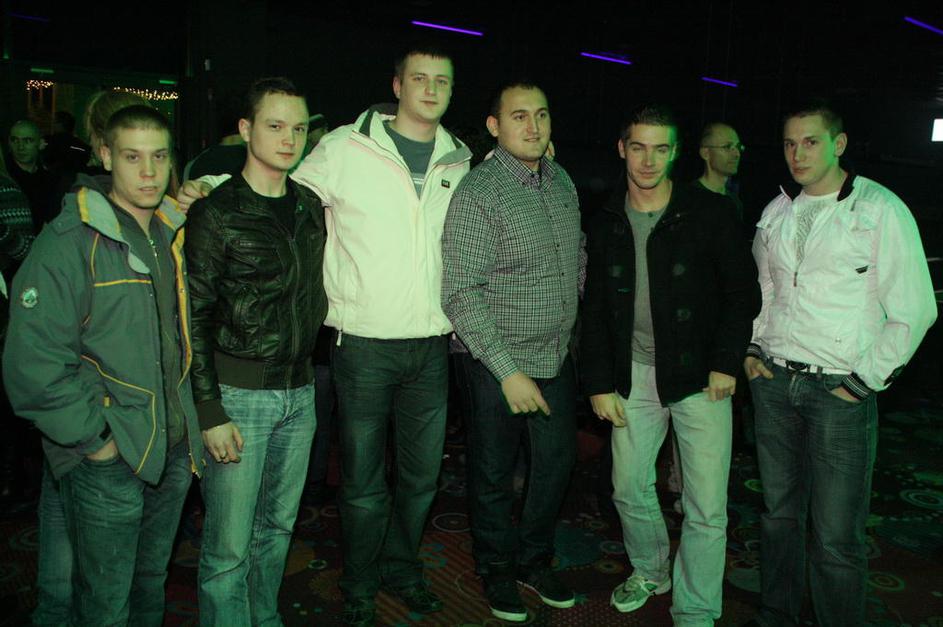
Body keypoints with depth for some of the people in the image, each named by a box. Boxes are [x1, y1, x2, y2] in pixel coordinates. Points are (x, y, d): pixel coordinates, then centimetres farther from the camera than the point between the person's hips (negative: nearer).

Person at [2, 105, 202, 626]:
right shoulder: (70, 241, -14)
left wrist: (192, 421, 12)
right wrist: (93, 437, -16)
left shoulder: (176, 234, 7)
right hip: (107, 458, -6)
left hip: (173, 449, 6)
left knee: (152, 584, 22)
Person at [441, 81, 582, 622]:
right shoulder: (478, 193, -17)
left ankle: (535, 560, 39)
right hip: (500, 361, -6)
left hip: (558, 356, 7)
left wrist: (574, 328, 16)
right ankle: (496, 569, 34)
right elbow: (460, 294, -20)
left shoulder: (561, 180, 5)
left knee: (559, 461, 16)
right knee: (495, 473, 10)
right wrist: (508, 372, -22)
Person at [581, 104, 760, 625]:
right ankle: (650, 571, 40)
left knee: (706, 508, -2)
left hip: (700, 376, -3)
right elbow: (595, 311, 7)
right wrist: (599, 384, 2)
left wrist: (726, 364, -10)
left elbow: (743, 292, -2)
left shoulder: (709, 212, -5)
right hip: (634, 376, 4)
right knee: (629, 488, 13)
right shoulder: (606, 224, 5)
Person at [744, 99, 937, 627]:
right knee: (779, 513, 15)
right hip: (773, 382, 5)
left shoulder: (882, 209, -6)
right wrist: (751, 349, 10)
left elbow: (914, 310, -7)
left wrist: (866, 381, -10)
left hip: (840, 390, -5)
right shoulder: (776, 212, 10)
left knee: (836, 534, -3)